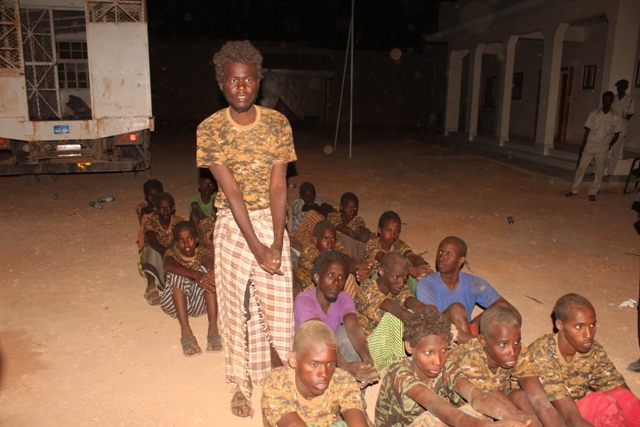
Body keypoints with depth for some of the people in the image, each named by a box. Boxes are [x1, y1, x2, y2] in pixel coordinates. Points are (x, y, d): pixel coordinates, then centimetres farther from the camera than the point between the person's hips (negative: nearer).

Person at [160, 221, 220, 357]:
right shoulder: (172, 253, -4)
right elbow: (170, 266, -31)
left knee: (206, 270, -24)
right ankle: (185, 330, -39)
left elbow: (209, 262, -28)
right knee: (177, 274, -27)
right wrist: (196, 275, -51)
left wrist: (213, 272, -54)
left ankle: (213, 328, -33)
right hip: (176, 303, -1)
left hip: (199, 302, 1)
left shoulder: (201, 252, -1)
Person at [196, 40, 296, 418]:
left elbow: (278, 186, -9)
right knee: (237, 306, 9)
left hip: (272, 221, 1)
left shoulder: (278, 123, -6)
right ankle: (244, 384, 29)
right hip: (233, 226, -1)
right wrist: (256, 246, -18)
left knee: (279, 305, 5)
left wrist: (276, 243, -16)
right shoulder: (210, 129, -9)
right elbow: (231, 191, -15)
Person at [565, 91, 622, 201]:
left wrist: (609, 145, 0)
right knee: (580, 168, 1)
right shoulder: (594, 113, -1)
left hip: (602, 149, -1)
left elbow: (616, 134, 6)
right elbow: (587, 130, 1)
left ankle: (593, 193, 14)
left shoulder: (615, 117, -3)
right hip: (589, 146, 1)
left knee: (599, 171, 3)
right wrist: (583, 146, -1)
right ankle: (574, 190, 12)